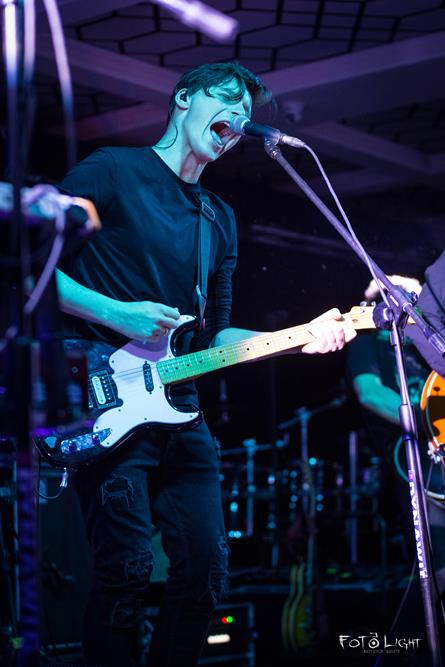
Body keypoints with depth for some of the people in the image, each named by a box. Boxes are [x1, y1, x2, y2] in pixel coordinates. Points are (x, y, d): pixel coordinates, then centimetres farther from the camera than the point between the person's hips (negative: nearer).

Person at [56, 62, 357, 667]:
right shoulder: (112, 171, 0)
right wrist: (114, 313, -15)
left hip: (178, 409, 7)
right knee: (127, 572, -12)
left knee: (206, 570, 5)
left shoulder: (220, 219, 20)